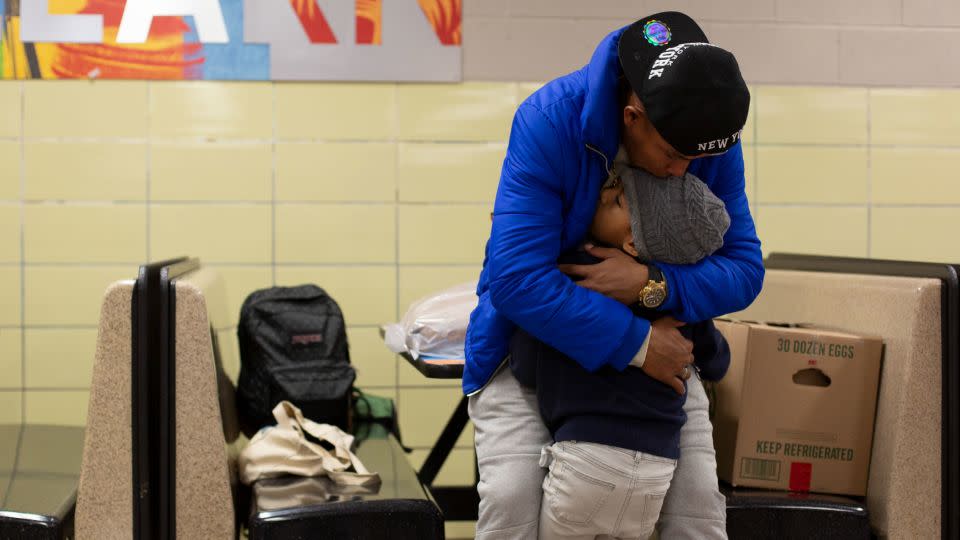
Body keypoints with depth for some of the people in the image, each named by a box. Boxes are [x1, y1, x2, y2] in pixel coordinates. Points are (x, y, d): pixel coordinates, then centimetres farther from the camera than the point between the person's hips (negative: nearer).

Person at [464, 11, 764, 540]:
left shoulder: (713, 143, -15)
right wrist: (635, 344, -35)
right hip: (532, 337, -3)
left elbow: (744, 269, -13)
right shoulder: (550, 120, -28)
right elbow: (516, 277, -34)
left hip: (657, 341, 3)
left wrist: (654, 284, -33)